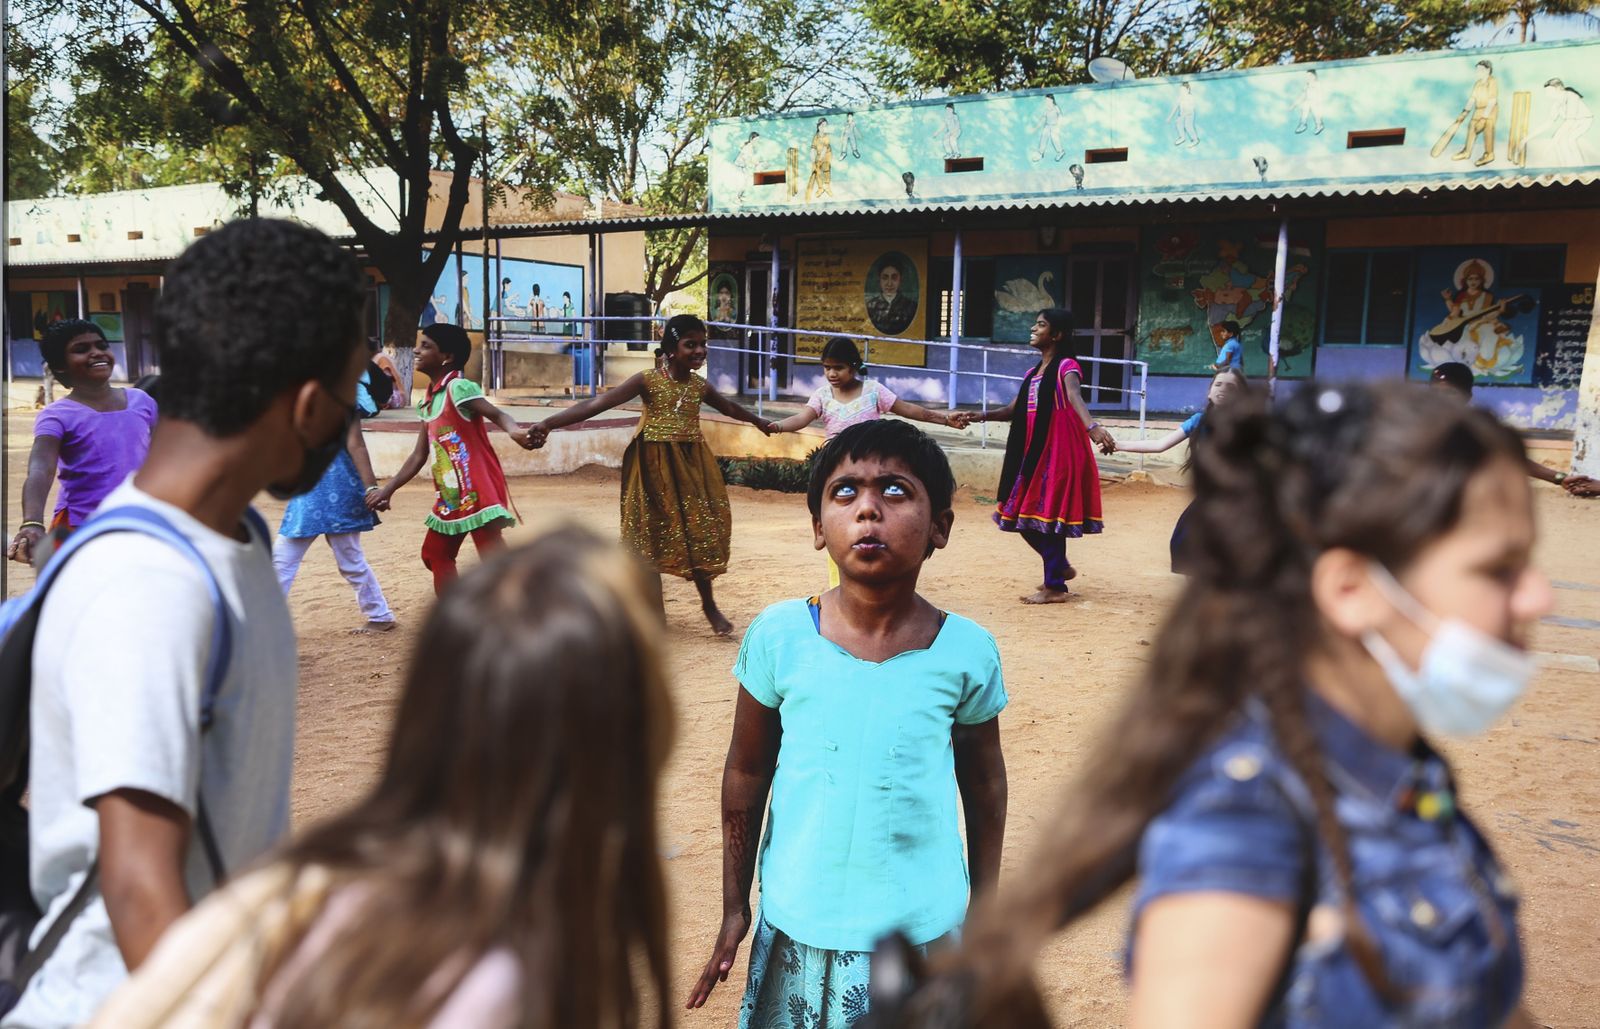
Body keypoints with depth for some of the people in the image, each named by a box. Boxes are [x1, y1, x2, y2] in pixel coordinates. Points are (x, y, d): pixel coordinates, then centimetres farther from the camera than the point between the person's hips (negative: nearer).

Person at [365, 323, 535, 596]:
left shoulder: (458, 388, -12)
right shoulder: (428, 402, 14)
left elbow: (497, 414, -28)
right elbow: (419, 457, 20)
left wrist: (515, 431, -51)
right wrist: (386, 490, 20)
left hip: (478, 490, -10)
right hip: (449, 496, 10)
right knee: (435, 554, 18)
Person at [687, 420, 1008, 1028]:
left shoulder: (965, 651, -11)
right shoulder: (779, 636, -12)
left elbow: (985, 785, 3)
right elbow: (746, 777, 0)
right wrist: (735, 907, 6)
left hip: (921, 927, 0)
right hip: (799, 925, 0)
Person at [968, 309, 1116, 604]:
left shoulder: (1066, 367, -7)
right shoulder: (1033, 372, 17)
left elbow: (1075, 398, -27)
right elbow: (1014, 410, 17)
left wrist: (1092, 427, -46)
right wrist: (982, 416, 0)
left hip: (1058, 452, -8)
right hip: (1032, 451, 8)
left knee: (1048, 514, -5)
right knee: (1023, 516, 10)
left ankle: (1055, 587, 5)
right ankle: (1060, 567, 30)